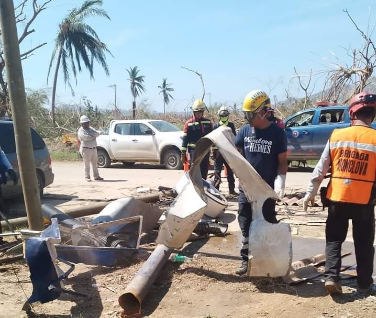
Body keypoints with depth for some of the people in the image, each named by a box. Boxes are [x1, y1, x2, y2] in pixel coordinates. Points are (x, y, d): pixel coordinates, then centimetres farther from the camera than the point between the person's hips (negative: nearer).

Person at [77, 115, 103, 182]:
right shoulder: (81, 131, -6)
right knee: (87, 164, -3)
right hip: (86, 149, -7)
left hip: (94, 148, 7)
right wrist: (93, 136, -10)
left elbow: (97, 134, 0)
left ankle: (96, 176, 17)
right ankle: (87, 177, 5)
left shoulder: (91, 129, 15)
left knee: (95, 163, 10)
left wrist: (91, 134, -17)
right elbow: (85, 137, -23)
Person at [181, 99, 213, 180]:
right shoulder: (188, 123, 0)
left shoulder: (208, 122, 8)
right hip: (194, 151, -3)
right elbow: (185, 139, 0)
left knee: (204, 173, 10)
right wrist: (183, 154, -3)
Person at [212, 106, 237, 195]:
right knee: (217, 171, 1)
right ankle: (216, 189, 8)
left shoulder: (231, 125, 8)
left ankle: (231, 189, 17)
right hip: (218, 151, -2)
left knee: (230, 172, 8)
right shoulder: (215, 126, 2)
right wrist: (213, 151, -4)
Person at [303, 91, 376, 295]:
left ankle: (331, 277, 4)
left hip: (337, 198, 1)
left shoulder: (336, 136, -3)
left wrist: (310, 193, 7)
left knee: (334, 240, 14)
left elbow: (320, 169, 0)